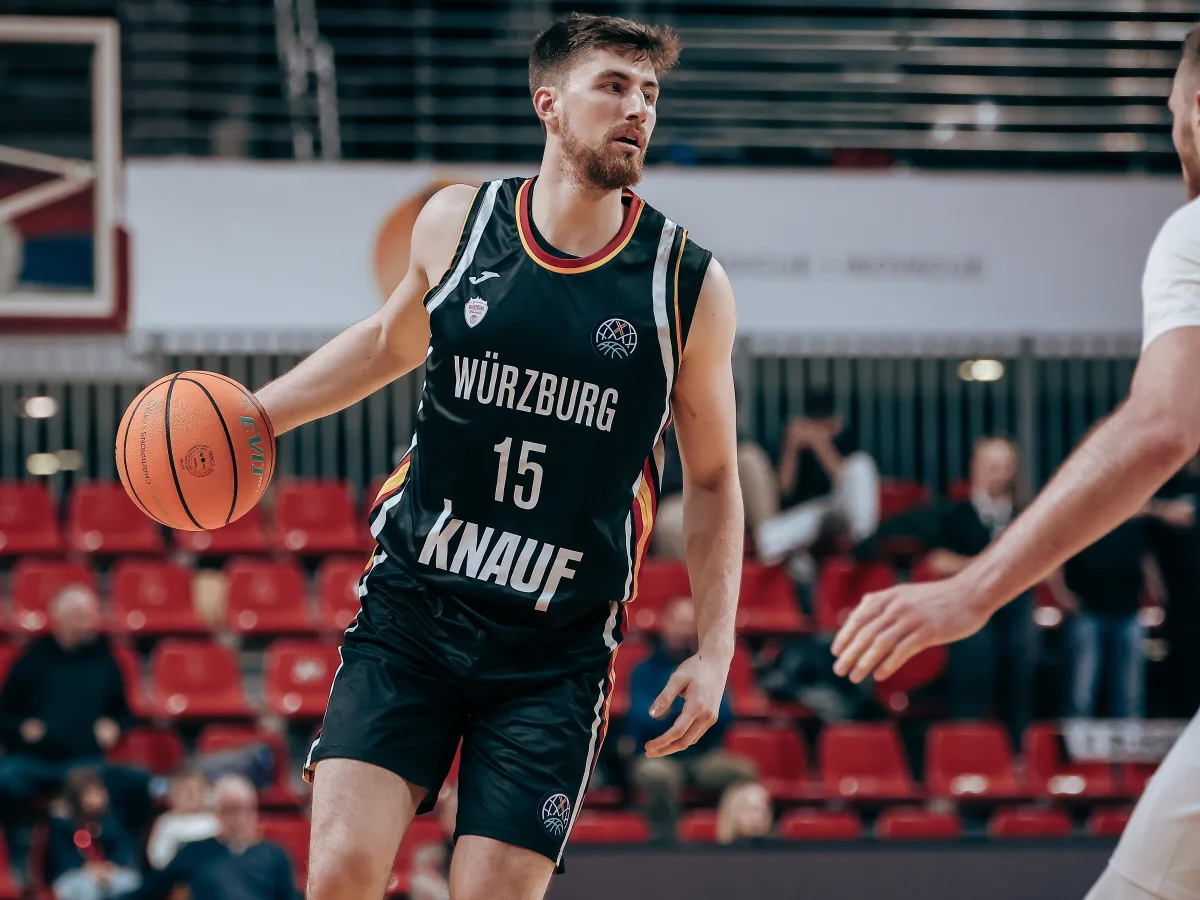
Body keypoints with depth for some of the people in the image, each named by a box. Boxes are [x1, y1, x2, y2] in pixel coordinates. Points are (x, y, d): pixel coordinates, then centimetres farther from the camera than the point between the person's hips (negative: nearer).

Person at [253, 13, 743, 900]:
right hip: (411, 607, 1)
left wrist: (715, 650, 0)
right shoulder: (457, 222, 1)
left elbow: (713, 480, 6)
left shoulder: (688, 285, -4)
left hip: (557, 652, -1)